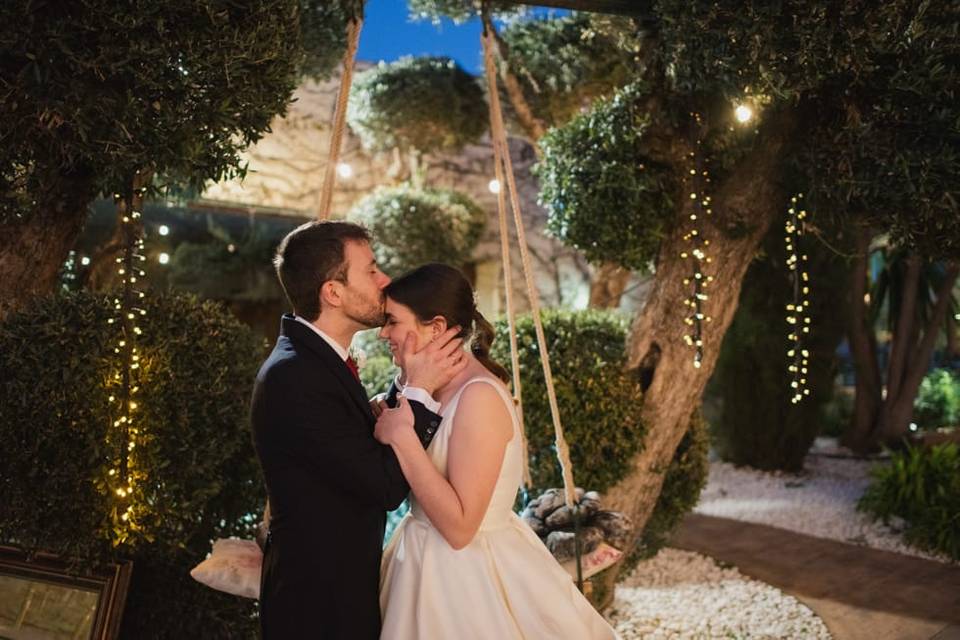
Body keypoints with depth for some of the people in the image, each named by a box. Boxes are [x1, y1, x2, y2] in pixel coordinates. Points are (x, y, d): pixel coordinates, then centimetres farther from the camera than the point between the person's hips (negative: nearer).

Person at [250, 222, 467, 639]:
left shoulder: (316, 358, 6)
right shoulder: (295, 376, -25)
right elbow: (386, 486, -24)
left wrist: (409, 387, -3)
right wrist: (419, 392, -16)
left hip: (344, 580, 9)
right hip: (319, 600, -9)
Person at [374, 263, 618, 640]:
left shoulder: (480, 396, -23)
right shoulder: (439, 390, 4)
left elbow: (460, 527, -25)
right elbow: (425, 488, 9)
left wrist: (402, 437, -25)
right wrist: (390, 425, 0)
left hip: (465, 581, -8)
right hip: (430, 566, 8)